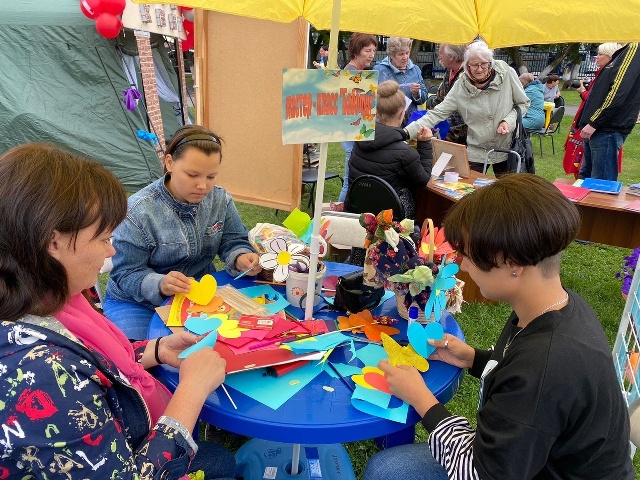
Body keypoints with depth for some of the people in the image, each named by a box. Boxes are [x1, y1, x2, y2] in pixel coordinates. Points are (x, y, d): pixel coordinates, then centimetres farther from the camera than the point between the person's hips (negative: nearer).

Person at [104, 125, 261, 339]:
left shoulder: (220, 200, -4)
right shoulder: (137, 211, -17)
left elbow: (233, 242, 1)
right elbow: (127, 274, -16)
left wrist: (240, 259, -24)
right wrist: (160, 285, -37)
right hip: (138, 303, -4)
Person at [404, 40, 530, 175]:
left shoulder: (507, 73, -9)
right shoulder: (460, 87, -9)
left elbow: (523, 103, 3)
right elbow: (437, 114, -14)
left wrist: (509, 121, -16)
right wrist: (407, 131, -26)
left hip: (506, 149, 0)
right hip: (476, 152, 0)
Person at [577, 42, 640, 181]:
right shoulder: (623, 53, 20)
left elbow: (618, 95, -21)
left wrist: (593, 123, -19)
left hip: (607, 130, -10)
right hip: (598, 129, 10)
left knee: (602, 182, -7)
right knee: (585, 176, 15)